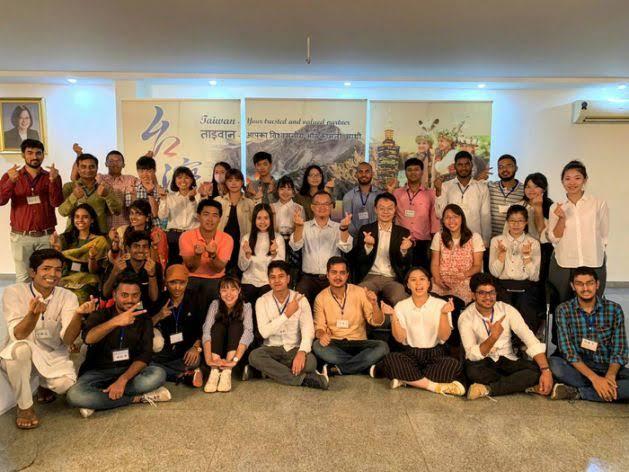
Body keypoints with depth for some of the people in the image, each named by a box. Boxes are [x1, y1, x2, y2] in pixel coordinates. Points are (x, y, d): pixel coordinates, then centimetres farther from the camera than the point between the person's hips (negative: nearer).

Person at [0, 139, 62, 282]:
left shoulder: (51, 177, 7)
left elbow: (57, 203, -6)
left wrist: (53, 181, -23)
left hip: (46, 236, 0)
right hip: (21, 237, 0)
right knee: (23, 278, -1)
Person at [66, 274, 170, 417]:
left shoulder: (143, 320, 2)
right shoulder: (100, 315, -3)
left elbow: (145, 355, -9)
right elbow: (88, 338, -26)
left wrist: (123, 379, -25)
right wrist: (115, 322, -45)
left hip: (129, 371, 1)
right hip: (98, 372, -1)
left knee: (158, 374, -29)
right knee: (74, 396, -32)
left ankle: (100, 395, -19)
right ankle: (138, 398, -20)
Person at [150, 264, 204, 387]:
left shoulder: (193, 303, 3)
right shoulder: (159, 301, 3)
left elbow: (202, 330, -1)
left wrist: (196, 347, -19)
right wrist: (158, 317, -18)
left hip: (184, 354, -1)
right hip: (161, 353, 1)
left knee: (195, 360, -33)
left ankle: (160, 372, -10)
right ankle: (184, 375, -14)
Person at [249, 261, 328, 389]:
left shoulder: (300, 300, -4)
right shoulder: (262, 301, -3)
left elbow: (308, 330, -13)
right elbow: (264, 332, -15)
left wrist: (302, 352, -32)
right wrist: (287, 314, -20)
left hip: (294, 349, -1)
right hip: (272, 349, 2)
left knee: (310, 361, -33)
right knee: (254, 355, -32)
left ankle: (271, 370, -16)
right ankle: (302, 378, -28)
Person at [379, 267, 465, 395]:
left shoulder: (441, 304, -1)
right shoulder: (401, 306, 2)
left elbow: (444, 337, -8)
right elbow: (400, 338, -5)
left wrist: (444, 313, -23)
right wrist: (393, 316, -19)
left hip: (435, 354, 0)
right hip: (410, 354, 0)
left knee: (454, 365, -32)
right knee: (389, 360, -31)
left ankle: (406, 379, -21)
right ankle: (435, 386, -24)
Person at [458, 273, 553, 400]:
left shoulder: (507, 310, -7)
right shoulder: (465, 318, -13)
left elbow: (532, 341, -13)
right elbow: (472, 355, -22)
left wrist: (546, 370, -26)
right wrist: (493, 337, -37)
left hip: (507, 361, 3)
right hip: (483, 363, -2)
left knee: (536, 370, -24)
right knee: (473, 370, -36)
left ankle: (487, 389, -21)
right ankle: (531, 387, -19)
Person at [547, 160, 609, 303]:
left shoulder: (599, 204, -2)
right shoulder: (556, 207, 3)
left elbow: (604, 236, 7)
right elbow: (554, 239, 0)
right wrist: (562, 219, -13)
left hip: (593, 265, -1)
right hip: (563, 266, 1)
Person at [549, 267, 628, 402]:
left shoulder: (614, 309, -2)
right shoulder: (564, 310, -5)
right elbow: (567, 349, -12)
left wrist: (610, 376, -22)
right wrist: (594, 378, -24)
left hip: (608, 367, 1)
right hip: (578, 367, -1)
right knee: (553, 363, -33)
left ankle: (576, 392, -24)